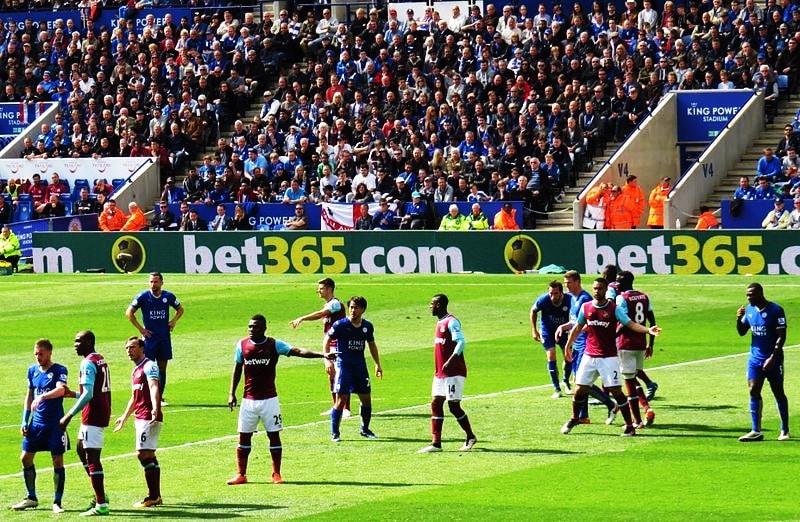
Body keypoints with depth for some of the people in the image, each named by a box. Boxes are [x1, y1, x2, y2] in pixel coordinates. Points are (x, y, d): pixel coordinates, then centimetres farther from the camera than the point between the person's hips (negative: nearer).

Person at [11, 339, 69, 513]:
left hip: (55, 424, -6)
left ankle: (57, 502, 5)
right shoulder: (33, 370, 9)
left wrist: (42, 397, -43)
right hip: (36, 423, 6)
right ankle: (31, 498, 20)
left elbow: (61, 390, -28)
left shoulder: (59, 371, -9)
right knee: (26, 458, 5)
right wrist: (24, 420, 12)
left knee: (58, 461, -3)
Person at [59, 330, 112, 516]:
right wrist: (74, 394, 18)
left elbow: (88, 395, -23)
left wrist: (69, 416, -21)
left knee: (92, 458, -7)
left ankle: (101, 505, -8)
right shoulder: (100, 360, 15)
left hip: (92, 416, -10)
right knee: (82, 451, 21)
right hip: (102, 412, 10)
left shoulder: (88, 363, -15)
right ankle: (100, 496, 23)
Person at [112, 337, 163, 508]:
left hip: (149, 417, -10)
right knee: (149, 456, 10)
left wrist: (155, 408, -43)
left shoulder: (149, 366, -10)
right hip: (140, 417, 10)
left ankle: (153, 496, -11)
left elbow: (154, 388, -27)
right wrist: (125, 417, 39)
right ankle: (156, 496, 13)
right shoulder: (135, 370, 20)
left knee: (143, 454, -13)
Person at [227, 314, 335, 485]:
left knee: (274, 435, 0)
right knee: (244, 437, 3)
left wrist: (322, 354, -28)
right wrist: (231, 393, 7)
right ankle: (241, 475, 10)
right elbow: (237, 369, 11)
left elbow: (297, 351, -16)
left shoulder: (274, 344, -6)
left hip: (269, 399, -2)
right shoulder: (242, 344, 2)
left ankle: (276, 474, 8)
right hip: (248, 399, 2)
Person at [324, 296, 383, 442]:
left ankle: (365, 430, 25)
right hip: (343, 364, -5)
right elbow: (327, 341, -1)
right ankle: (334, 433, 0)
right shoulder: (341, 325, -9)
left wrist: (378, 364, 18)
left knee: (366, 399, 7)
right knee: (341, 399, -9)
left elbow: (372, 345, 19)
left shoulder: (367, 326, 4)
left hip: (360, 365, 5)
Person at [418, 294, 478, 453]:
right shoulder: (440, 323, 16)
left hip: (454, 373, -9)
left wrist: (450, 361, -31)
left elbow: (461, 342, -23)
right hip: (440, 373, 9)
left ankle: (471, 437, 11)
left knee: (454, 405, -5)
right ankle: (436, 443, 1)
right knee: (436, 404, 2)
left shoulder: (452, 322, -13)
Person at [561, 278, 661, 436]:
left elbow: (630, 324, -13)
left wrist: (648, 330, -29)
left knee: (616, 391, -9)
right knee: (580, 389, 6)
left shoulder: (614, 309, -7)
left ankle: (629, 426, -3)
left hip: (609, 357, -3)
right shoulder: (585, 307, 3)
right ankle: (574, 420, 29)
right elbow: (578, 327, 18)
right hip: (589, 356, 3)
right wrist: (568, 345, 21)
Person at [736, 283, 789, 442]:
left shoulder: (775, 310, -13)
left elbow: (781, 336, -14)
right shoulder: (749, 310, 6)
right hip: (755, 358, 5)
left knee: (778, 393, 4)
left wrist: (773, 358, -20)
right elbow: (742, 332, 13)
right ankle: (756, 432, -5)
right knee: (754, 391, -5)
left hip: (772, 360, -5)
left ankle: (785, 431, 15)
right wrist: (739, 319, -8)